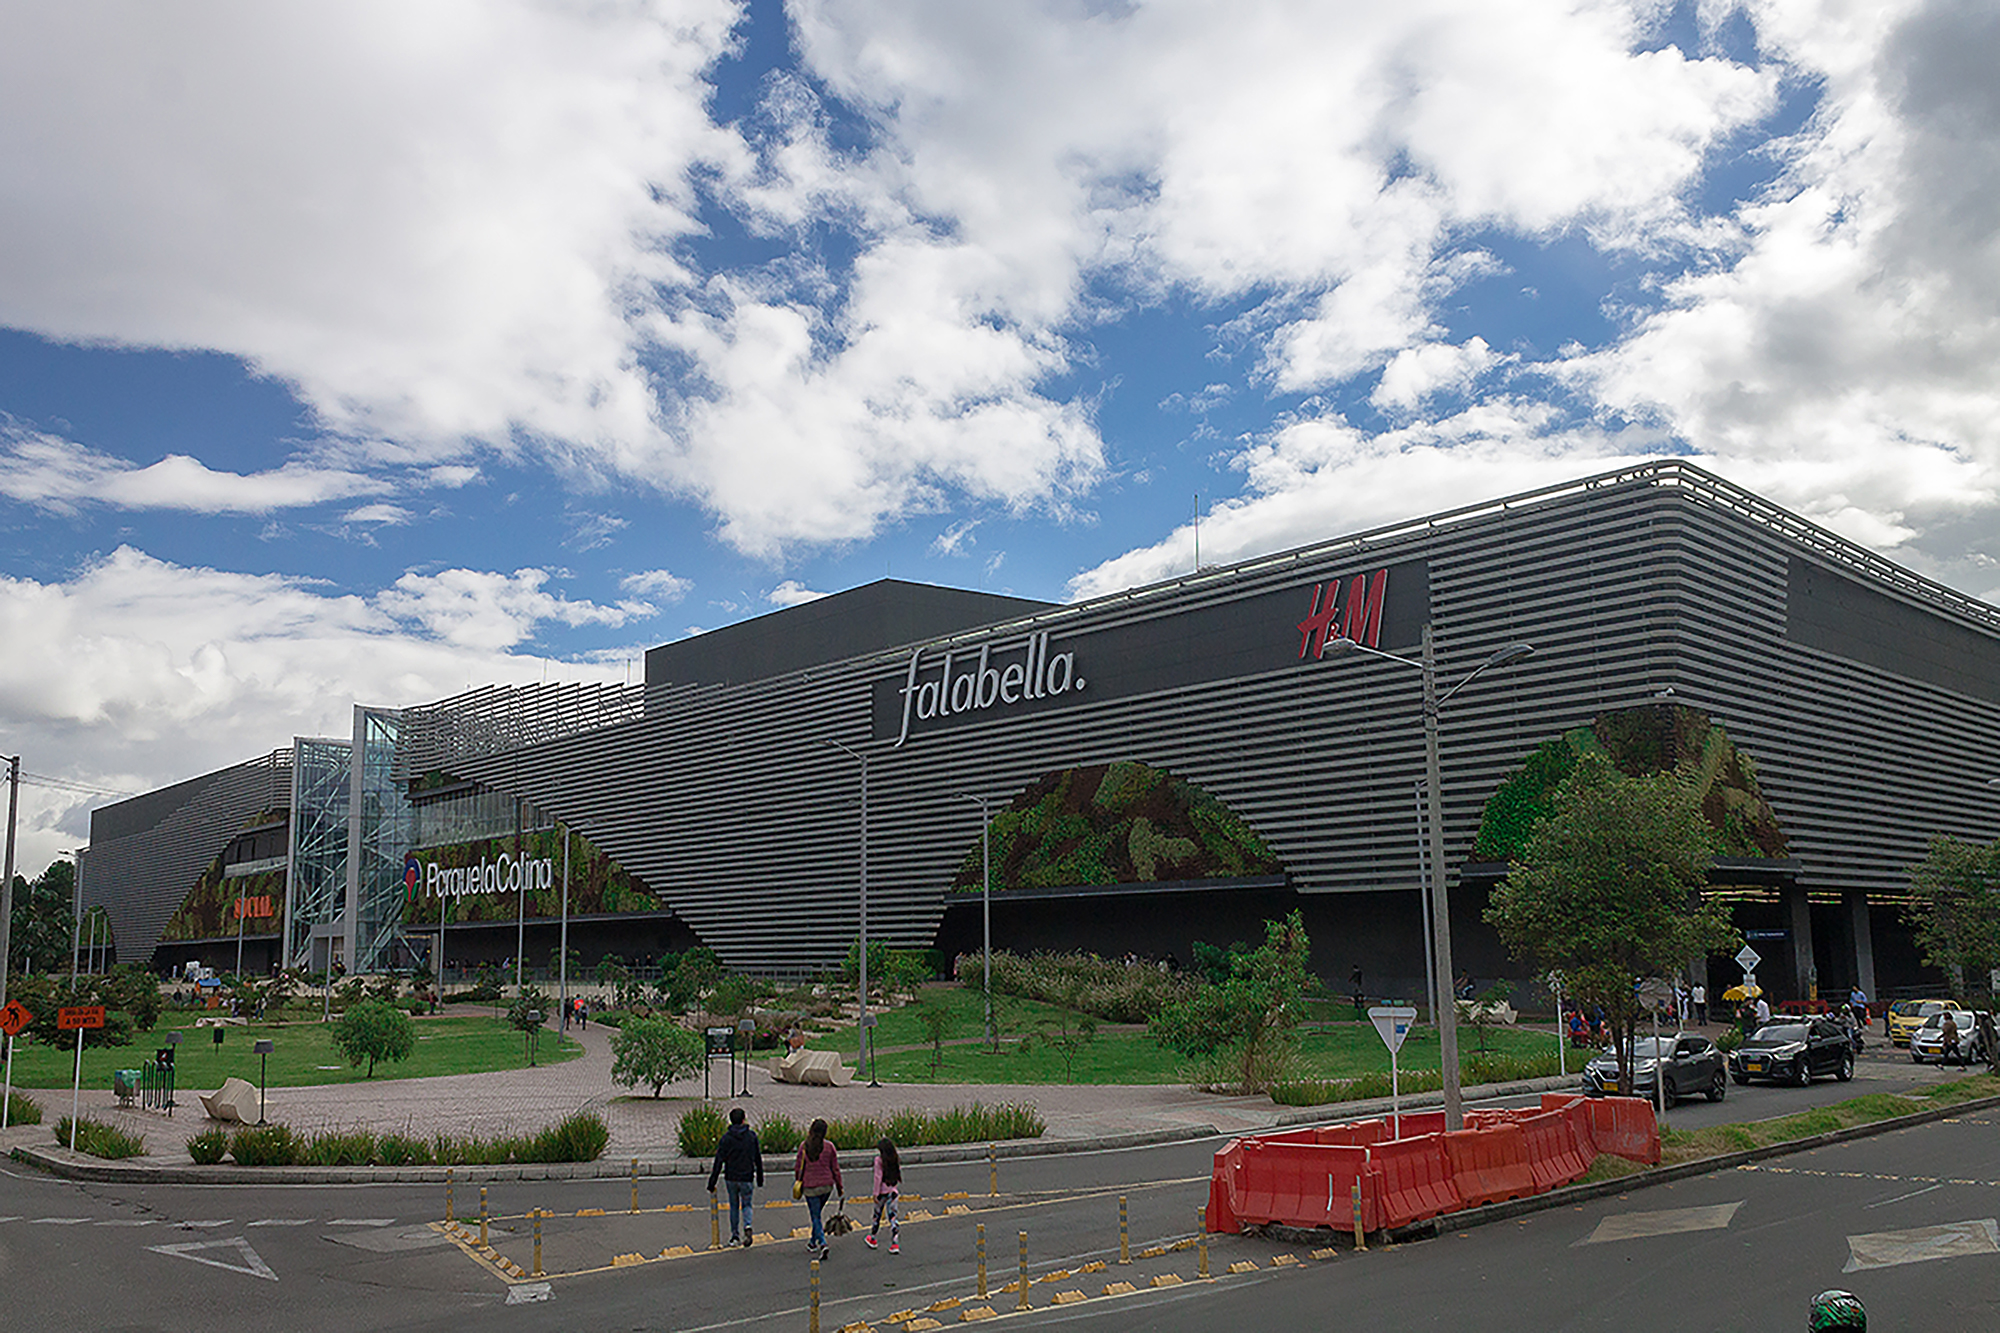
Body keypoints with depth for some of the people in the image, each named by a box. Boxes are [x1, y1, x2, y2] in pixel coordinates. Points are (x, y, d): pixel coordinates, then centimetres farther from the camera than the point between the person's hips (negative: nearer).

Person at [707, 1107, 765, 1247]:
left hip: (731, 1177, 0)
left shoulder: (726, 1137, -7)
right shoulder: (752, 1135, -3)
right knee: (746, 1205, 12)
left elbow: (719, 1161, -8)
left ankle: (734, 1236, 17)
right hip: (747, 1177, 0)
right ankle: (747, 1226, -16)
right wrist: (760, 1178, 14)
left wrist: (712, 1183, -4)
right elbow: (758, 1159, 3)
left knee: (734, 1206, 16)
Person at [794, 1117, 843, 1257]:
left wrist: (797, 1182, 16)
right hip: (827, 1186, 2)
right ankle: (813, 1242, 33)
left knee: (815, 1216, 3)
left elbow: (798, 1168, 0)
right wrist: (839, 1187, 8)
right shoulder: (829, 1146, -6)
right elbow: (835, 1168, -1)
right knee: (817, 1213, 22)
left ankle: (822, 1244, -13)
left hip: (810, 1186, -2)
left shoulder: (804, 1146, -8)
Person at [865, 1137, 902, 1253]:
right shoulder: (896, 1160, 2)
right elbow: (899, 1175, 8)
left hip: (882, 1191, -4)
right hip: (894, 1191, 4)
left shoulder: (879, 1160, -13)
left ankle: (872, 1239, 32)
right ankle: (895, 1244, -4)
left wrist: (875, 1193, -10)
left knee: (877, 1215, 14)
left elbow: (878, 1177, -14)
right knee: (892, 1216, 3)